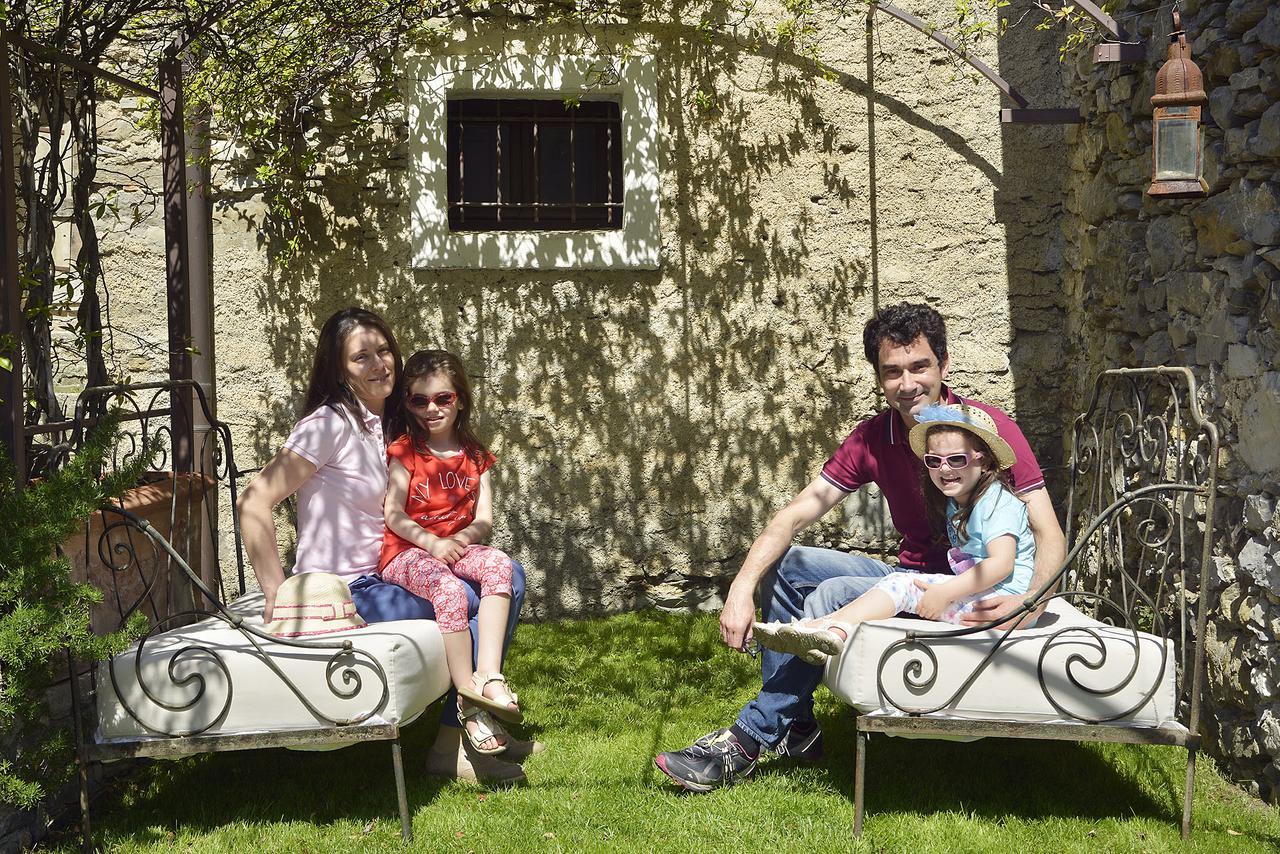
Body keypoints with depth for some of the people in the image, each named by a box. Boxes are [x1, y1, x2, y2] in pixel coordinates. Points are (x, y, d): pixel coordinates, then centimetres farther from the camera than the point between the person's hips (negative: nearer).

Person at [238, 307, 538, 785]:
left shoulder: (385, 424, 12)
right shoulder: (331, 423, -14)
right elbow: (254, 502, -22)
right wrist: (277, 593, -23)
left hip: (380, 579, 8)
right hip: (342, 595, -8)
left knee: (508, 576, -2)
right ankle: (451, 745, -4)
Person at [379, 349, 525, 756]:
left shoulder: (474, 456, 14)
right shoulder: (403, 451, 4)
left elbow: (484, 520, 7)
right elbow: (394, 514, -6)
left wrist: (464, 536, -15)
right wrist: (432, 542, -21)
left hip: (456, 547, 4)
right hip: (405, 552, -4)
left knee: (500, 563, -29)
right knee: (449, 589, -35)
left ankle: (488, 675, -38)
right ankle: (470, 699, -31)